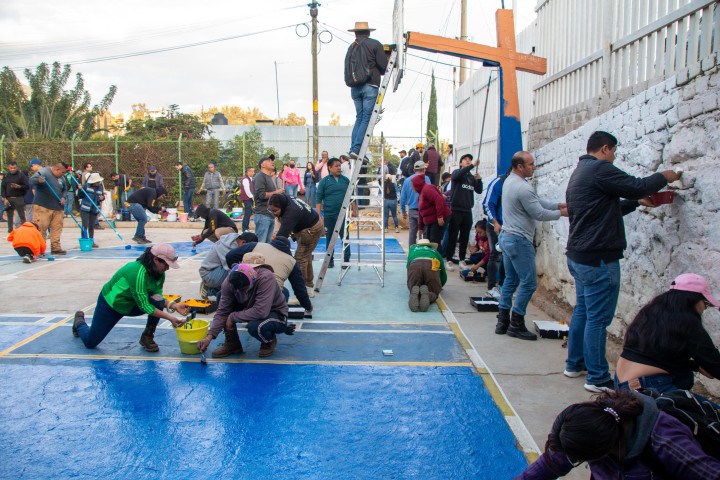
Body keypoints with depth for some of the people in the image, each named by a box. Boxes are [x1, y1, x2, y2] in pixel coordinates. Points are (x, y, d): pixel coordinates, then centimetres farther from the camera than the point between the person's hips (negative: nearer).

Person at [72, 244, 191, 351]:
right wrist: (170, 318, -36)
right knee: (90, 342, 1)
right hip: (111, 303, -6)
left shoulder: (159, 273, -13)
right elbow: (143, 305, -34)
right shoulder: (138, 272, -36)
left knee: (157, 300, -24)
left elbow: (159, 296, -3)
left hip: (132, 305, 6)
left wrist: (174, 305, -22)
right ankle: (80, 321, 36)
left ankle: (147, 337, -5)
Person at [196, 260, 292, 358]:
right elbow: (222, 311, -14)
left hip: (276, 314, -5)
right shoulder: (229, 281, -19)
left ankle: (269, 340, 0)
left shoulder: (266, 278, -34)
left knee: (254, 326, -38)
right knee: (220, 295, -12)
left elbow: (260, 312, -39)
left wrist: (233, 317, -28)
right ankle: (232, 343, -3)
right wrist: (209, 336, -24)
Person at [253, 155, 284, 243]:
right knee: (260, 242, -11)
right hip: (262, 215, -9)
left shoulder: (270, 178, 23)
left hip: (271, 215, 9)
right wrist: (276, 192, -10)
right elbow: (262, 194, -18)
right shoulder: (260, 176, -6)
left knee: (268, 242, 10)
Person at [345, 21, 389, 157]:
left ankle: (353, 148, 6)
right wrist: (377, 73, 15)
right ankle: (356, 149, -13)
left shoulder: (351, 47, 14)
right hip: (370, 86, -5)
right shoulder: (375, 44, 1)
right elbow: (384, 66, -4)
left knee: (359, 118, 13)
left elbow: (346, 68, 13)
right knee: (367, 118, -5)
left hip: (355, 88, 5)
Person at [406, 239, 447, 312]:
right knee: (433, 293, 9)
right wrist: (439, 286, 66)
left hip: (414, 265, 0)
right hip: (431, 266, 0)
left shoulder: (413, 249, 43)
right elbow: (443, 275, 46)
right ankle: (426, 295, -28)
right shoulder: (435, 252, 42)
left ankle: (414, 292, -26)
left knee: (412, 288, 12)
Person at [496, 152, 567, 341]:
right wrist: (561, 213, 0)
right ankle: (516, 325, 3)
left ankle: (502, 322, 18)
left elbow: (536, 201, 16)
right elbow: (539, 214, -15)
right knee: (529, 282, -2)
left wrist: (557, 205, 10)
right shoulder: (523, 188, -21)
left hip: (506, 236, 10)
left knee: (510, 280, 15)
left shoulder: (509, 181, 11)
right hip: (519, 240, -10)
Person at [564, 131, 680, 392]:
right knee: (598, 318, -4)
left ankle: (574, 363, 28)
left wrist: (637, 202, 21)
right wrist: (663, 177, 4)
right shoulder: (599, 169, -14)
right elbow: (638, 186, -14)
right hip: (598, 258, -11)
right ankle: (597, 378, 3)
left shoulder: (579, 172, 18)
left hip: (578, 256, 11)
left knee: (582, 310, 18)